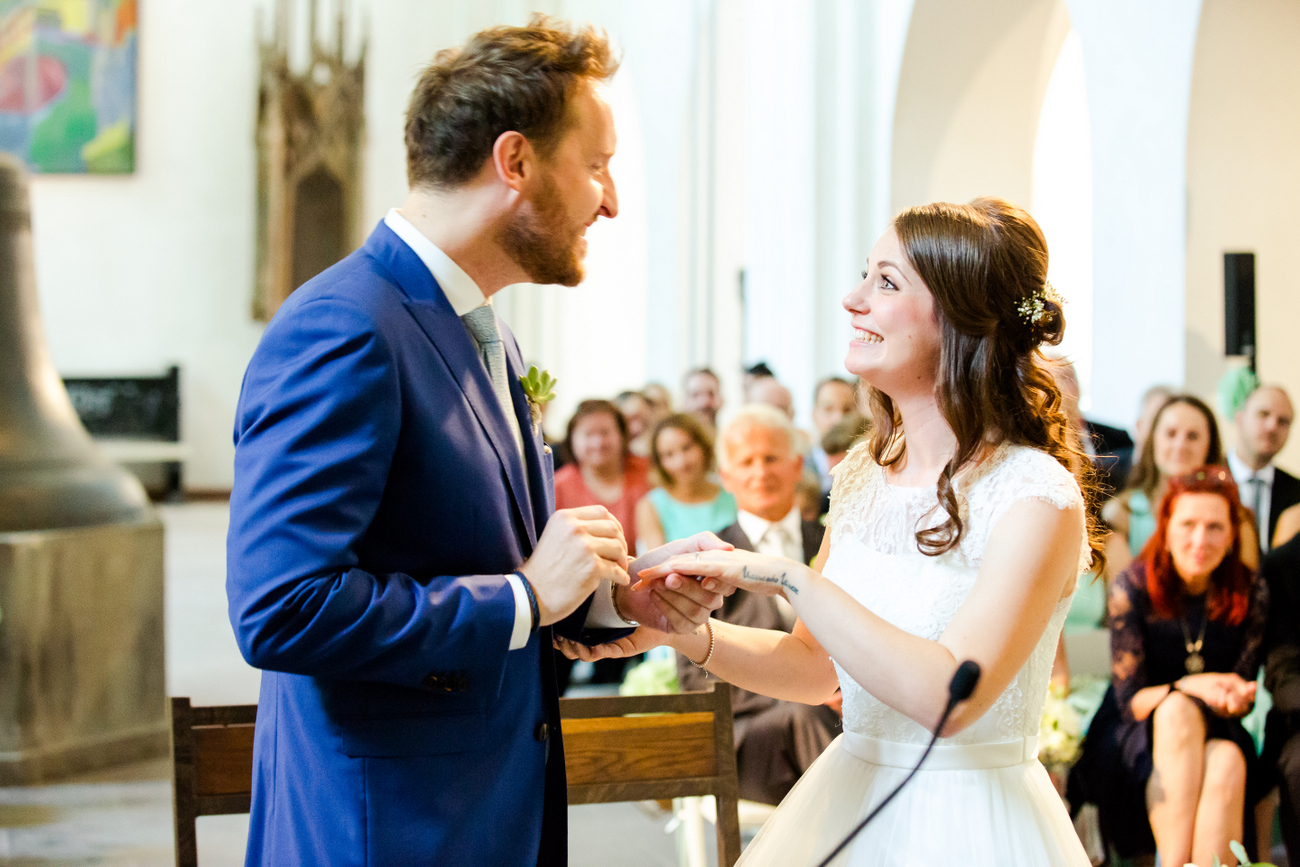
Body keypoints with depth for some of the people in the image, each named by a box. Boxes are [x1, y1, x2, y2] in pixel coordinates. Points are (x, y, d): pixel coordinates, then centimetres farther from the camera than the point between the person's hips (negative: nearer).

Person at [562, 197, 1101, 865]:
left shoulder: (1036, 496, -17)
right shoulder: (863, 475, 3)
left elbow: (947, 694, -27)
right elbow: (816, 669, 10)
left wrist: (785, 577, -24)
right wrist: (682, 632, -5)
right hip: (848, 800, 6)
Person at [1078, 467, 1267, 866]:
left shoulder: (1250, 593, -2)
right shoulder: (1133, 587, -9)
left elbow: (1243, 695, 2)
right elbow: (1129, 700, -10)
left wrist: (1234, 697, -23)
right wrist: (1190, 689, -28)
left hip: (1216, 733, 2)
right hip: (1134, 740, -1)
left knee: (1227, 763, -35)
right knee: (1177, 710, -37)